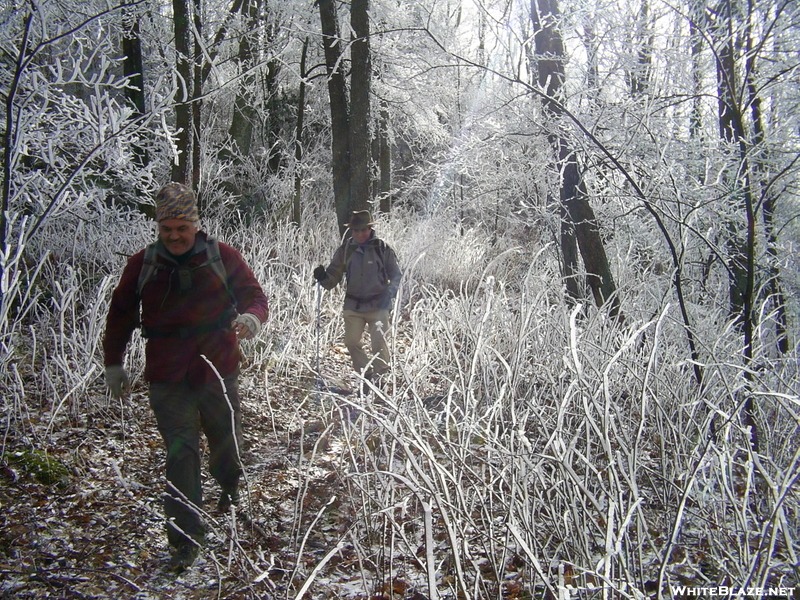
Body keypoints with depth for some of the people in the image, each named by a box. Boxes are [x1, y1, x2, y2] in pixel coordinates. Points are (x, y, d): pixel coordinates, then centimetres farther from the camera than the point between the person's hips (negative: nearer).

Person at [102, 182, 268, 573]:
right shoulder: (142, 265, 0)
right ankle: (185, 538, 5)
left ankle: (229, 490, 51)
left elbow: (254, 295, -3)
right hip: (168, 380, -1)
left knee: (226, 442, 19)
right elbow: (120, 314, 11)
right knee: (181, 456, -4)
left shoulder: (223, 257, -4)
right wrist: (113, 363, 12)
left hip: (219, 372, 1)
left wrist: (251, 316, -27)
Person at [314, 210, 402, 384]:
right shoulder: (345, 249, 3)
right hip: (353, 305, 3)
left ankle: (379, 376, 12)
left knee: (379, 342, -9)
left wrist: (388, 295, -13)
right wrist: (323, 277, -17)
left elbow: (396, 275, 2)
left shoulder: (382, 248, -4)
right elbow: (334, 276, 6)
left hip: (377, 305, -3)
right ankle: (367, 375, 21)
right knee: (351, 342, 2)